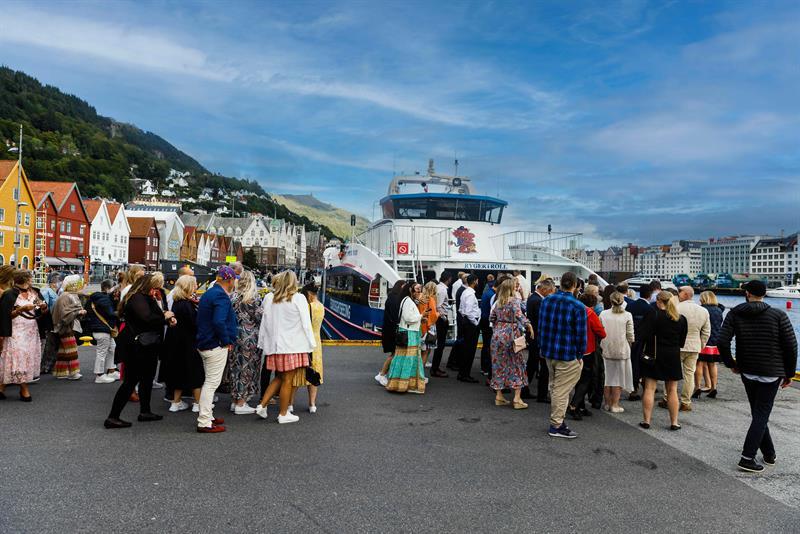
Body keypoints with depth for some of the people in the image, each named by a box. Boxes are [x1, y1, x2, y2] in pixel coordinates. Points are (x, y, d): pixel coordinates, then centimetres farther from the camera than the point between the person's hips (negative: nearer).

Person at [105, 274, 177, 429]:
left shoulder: (146, 298, 14)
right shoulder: (137, 299, -18)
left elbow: (154, 317, 19)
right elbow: (147, 318, -31)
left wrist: (168, 319, 0)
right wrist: (164, 317, -16)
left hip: (147, 347, 11)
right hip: (137, 348, -11)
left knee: (147, 378, 18)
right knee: (131, 381, -5)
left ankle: (145, 411, 29)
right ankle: (112, 417, 2)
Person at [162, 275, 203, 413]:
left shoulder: (177, 302, 8)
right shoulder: (187, 305, -20)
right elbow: (195, 324, -21)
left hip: (176, 343, 9)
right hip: (187, 343, -9)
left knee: (179, 371, 16)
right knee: (195, 372, 2)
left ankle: (176, 402, 24)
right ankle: (198, 403, 9)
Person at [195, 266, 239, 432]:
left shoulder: (209, 293, 14)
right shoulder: (221, 296, -18)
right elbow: (219, 322, -29)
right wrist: (226, 340, -17)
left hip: (204, 343, 10)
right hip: (216, 345, -10)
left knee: (210, 381, 19)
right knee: (212, 382, -4)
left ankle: (207, 416, 30)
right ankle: (204, 423, 0)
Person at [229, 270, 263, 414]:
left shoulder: (234, 296, 4)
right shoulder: (254, 297, -11)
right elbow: (259, 317, -12)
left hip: (235, 336, 6)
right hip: (249, 337, -5)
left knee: (236, 366, 12)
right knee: (247, 368, 1)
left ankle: (235, 401, 20)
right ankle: (241, 404, 5)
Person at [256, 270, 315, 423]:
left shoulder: (269, 298, 4)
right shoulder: (298, 298, -8)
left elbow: (264, 323, 9)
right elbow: (306, 323, -8)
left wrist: (263, 344, 17)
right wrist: (311, 344, -1)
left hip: (274, 345, 5)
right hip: (292, 346, -5)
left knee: (279, 378, 20)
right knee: (287, 380, 4)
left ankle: (262, 405, 15)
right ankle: (283, 414, 12)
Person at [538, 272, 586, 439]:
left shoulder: (547, 300, 2)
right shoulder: (578, 307, -16)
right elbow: (581, 334, -13)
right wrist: (580, 355, -1)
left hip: (548, 352, 6)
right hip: (567, 356, -6)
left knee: (554, 387, 20)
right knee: (562, 390, 3)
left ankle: (557, 420, 31)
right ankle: (556, 426, 10)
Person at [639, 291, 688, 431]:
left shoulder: (654, 316, -11)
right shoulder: (681, 319, 2)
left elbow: (646, 335, -16)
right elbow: (682, 341, 6)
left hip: (653, 356, -3)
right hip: (673, 357, 4)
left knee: (649, 389, 3)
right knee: (672, 390, 11)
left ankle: (646, 420, 5)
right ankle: (674, 422, 15)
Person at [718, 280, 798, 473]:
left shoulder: (735, 314, -3)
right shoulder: (778, 315, -7)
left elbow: (722, 342, -12)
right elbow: (791, 346, -8)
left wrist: (731, 364, 3)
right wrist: (789, 373, 3)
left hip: (747, 372, 2)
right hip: (771, 373, -2)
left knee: (758, 414, 16)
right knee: (761, 415, 0)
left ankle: (769, 453, 24)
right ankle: (747, 458, -5)